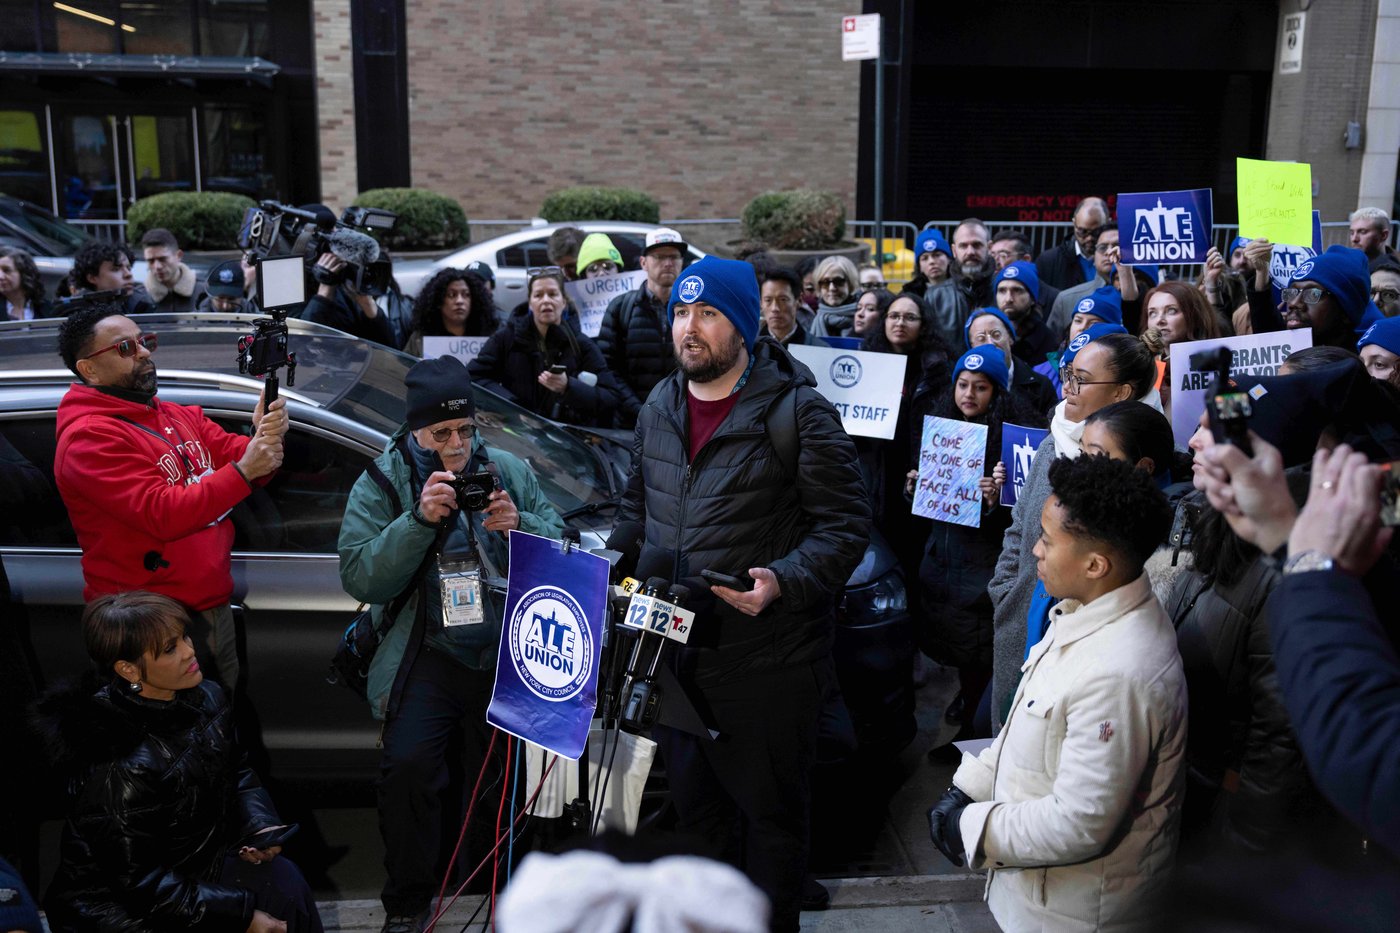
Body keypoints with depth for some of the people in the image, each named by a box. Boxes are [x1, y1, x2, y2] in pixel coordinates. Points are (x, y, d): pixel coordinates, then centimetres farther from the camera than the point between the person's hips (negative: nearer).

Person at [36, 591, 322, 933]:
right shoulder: (120, 767, -29)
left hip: (199, 860, 7)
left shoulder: (206, 699, -7)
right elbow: (139, 881, -23)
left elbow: (237, 771, 11)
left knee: (284, 883, -14)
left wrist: (260, 826, -8)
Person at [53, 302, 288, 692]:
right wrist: (243, 471, -29)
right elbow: (163, 514, -25)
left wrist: (265, 438, -21)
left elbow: (234, 455, 1)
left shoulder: (181, 416, 12)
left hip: (215, 608, 8)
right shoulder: (88, 438, -15)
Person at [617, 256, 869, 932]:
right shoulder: (659, 408, 8)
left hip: (766, 660, -6)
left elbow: (845, 524, -12)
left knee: (771, 811, 10)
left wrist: (782, 581, -26)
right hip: (672, 646, 7)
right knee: (693, 804, 21)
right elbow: (636, 508, 21)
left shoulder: (798, 411, -13)